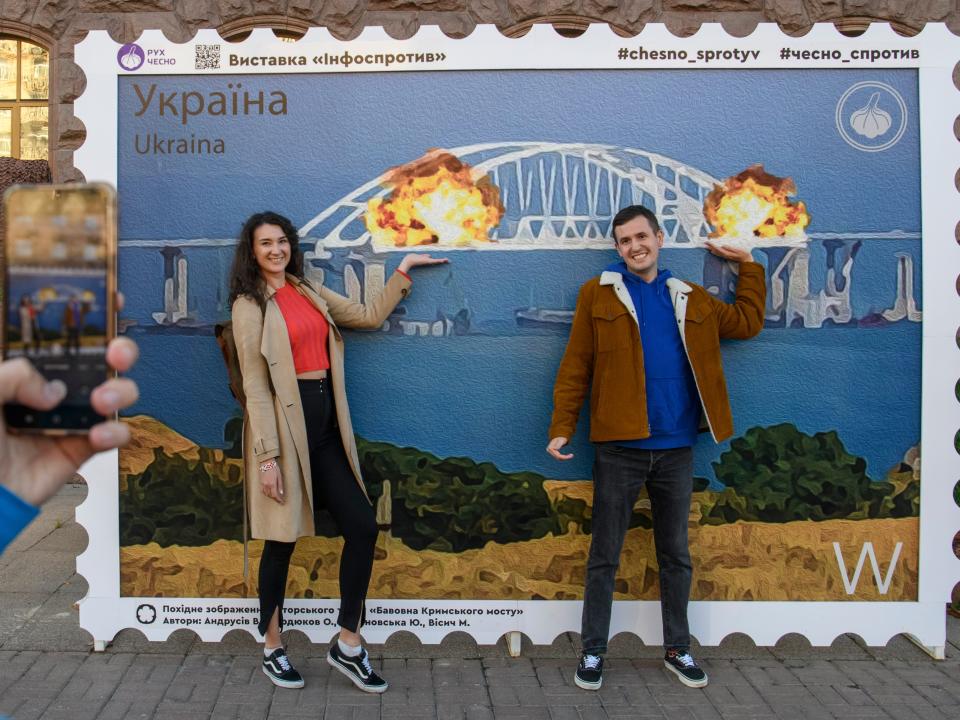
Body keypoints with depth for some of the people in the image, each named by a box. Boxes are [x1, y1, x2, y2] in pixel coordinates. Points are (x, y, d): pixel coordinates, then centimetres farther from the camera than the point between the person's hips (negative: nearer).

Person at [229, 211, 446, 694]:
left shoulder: (308, 291, 15)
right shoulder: (250, 305, -4)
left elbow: (368, 315, 21)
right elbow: (254, 385, -9)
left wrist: (402, 272, 17)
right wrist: (268, 456, -14)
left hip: (325, 425, 6)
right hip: (285, 426, -6)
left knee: (362, 526, 2)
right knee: (283, 538, 5)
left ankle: (348, 645, 16)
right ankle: (272, 649, 25)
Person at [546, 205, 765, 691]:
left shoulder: (690, 299, 11)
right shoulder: (598, 294, 0)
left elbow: (747, 322, 20)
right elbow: (575, 368, -3)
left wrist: (748, 266, 18)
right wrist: (562, 428, -10)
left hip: (676, 449, 3)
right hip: (618, 449, -3)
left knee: (676, 554, 15)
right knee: (604, 556, 7)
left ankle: (677, 649, 30)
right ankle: (593, 651, 20)